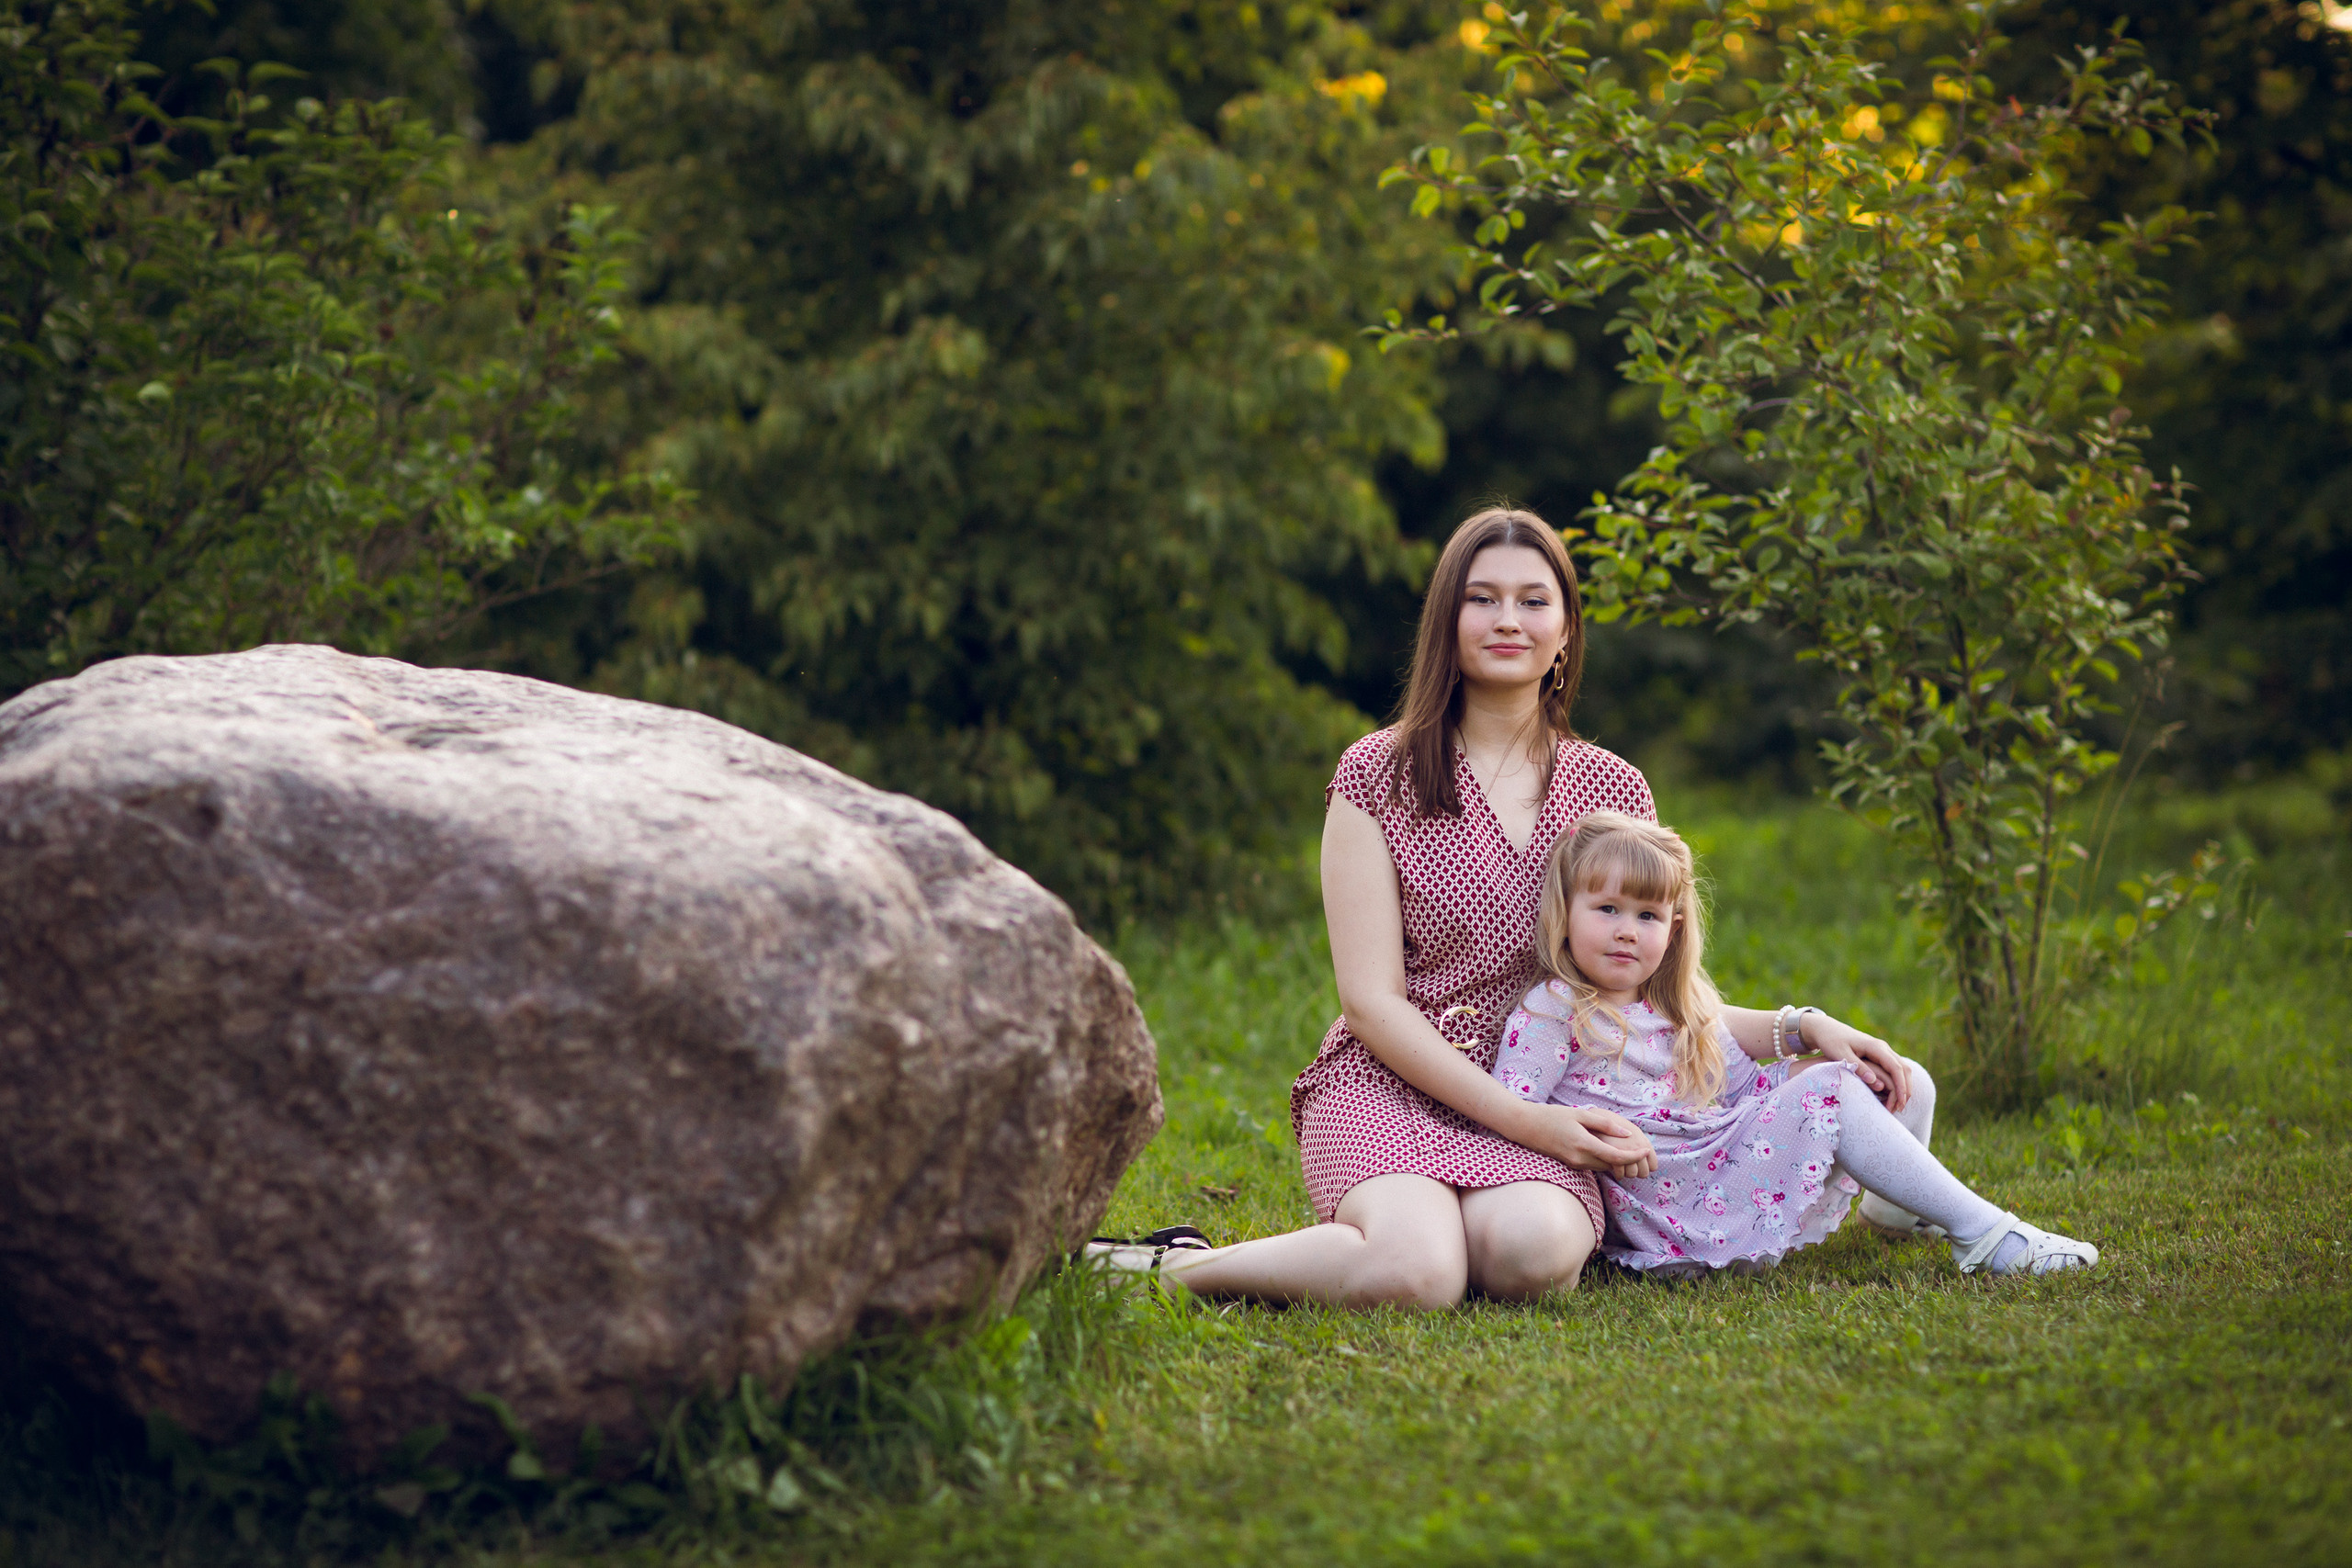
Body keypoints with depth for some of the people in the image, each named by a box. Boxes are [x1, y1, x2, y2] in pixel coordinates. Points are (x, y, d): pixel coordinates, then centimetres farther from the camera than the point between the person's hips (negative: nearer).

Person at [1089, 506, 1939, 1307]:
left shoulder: (1614, 791, 12)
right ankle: (1185, 1264, -14)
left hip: (1536, 1107, 2)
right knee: (1418, 1271, -36)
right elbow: (1373, 1001, -4)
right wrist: (1522, 1119, -15)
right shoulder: (1377, 775, 1)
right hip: (1389, 1083, -2)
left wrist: (1806, 1030, 3)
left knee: (1537, 1250, -36)